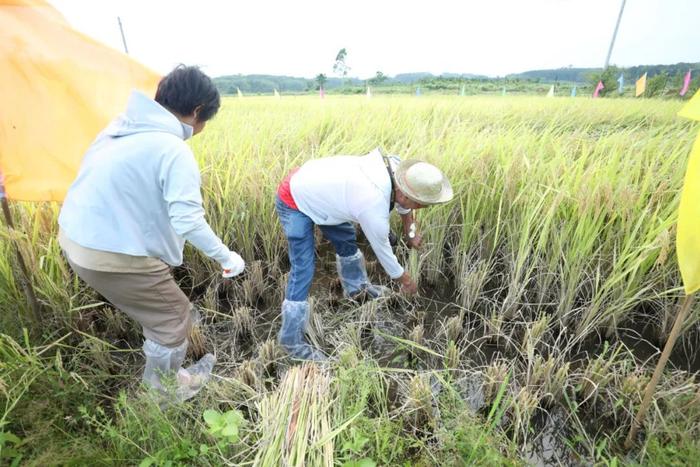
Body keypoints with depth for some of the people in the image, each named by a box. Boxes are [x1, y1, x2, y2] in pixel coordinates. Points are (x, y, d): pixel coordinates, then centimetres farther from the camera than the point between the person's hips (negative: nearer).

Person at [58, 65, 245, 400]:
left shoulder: (122, 125, 4)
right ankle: (165, 387, 35)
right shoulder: (175, 152, -22)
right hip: (111, 255, -9)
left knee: (156, 304, 27)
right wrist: (226, 257, -14)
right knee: (173, 317, 11)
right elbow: (189, 222, -27)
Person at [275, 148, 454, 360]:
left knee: (346, 240, 18)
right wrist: (406, 282, 3)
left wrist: (411, 233, 23)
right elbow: (383, 252, -15)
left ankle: (356, 286, 44)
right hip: (293, 201, -9)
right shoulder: (375, 211, -34)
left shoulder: (394, 166, -14)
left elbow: (402, 200, 11)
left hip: (313, 185, 9)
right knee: (303, 271, -10)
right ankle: (291, 340, 6)